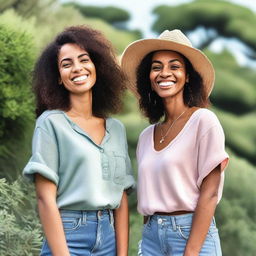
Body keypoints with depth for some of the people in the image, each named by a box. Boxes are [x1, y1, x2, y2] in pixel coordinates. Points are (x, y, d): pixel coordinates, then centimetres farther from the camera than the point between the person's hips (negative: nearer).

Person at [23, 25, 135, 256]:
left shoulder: (116, 129, 10)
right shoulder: (51, 122, -3)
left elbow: (122, 199, 7)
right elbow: (45, 197, -9)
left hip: (110, 237, 5)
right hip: (67, 236, -4)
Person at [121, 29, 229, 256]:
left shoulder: (203, 120, -8)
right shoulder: (147, 135, 9)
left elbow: (210, 193, -12)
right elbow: (148, 194, 11)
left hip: (193, 234, -5)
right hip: (151, 236, 5)